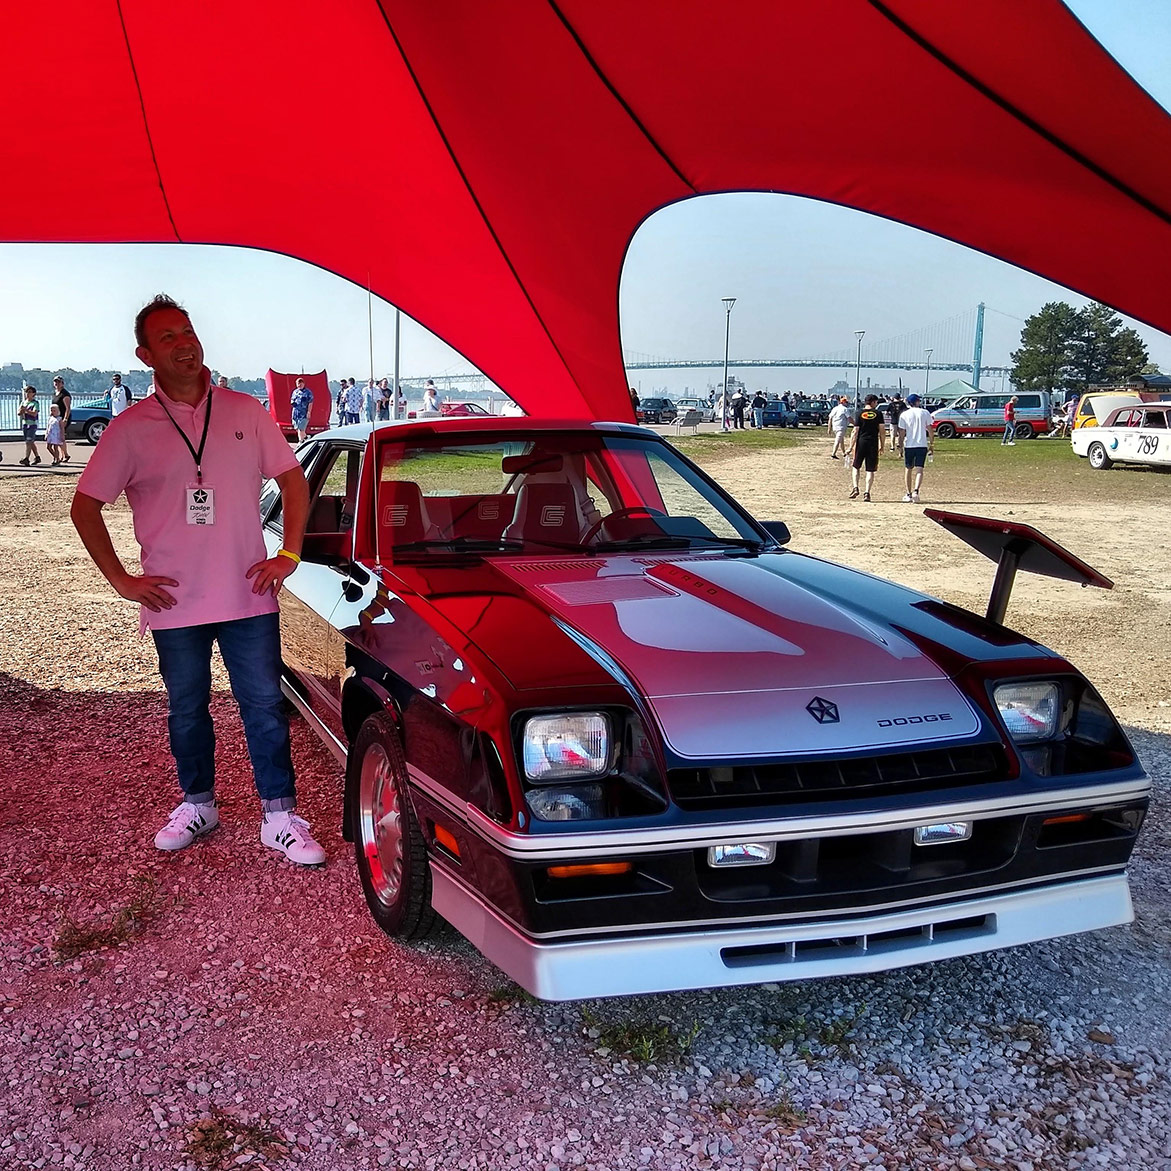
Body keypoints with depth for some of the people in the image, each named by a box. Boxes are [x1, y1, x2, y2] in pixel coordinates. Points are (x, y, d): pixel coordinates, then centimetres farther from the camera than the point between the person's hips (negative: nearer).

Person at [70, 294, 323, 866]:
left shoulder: (246, 411, 2)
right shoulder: (131, 428, -1)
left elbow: (293, 481, 8)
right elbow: (85, 507, 3)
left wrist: (288, 555, -2)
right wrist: (120, 579, -4)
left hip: (248, 597, 0)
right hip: (174, 603, 0)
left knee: (264, 707, 2)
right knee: (187, 709, 14)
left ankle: (280, 818, 11)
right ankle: (197, 803, 33)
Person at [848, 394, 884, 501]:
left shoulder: (859, 413, 0)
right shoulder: (878, 414, 1)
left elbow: (855, 431, -3)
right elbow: (882, 431, 1)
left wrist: (851, 446, 1)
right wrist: (882, 446, 9)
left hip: (861, 443, 0)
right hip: (873, 444, 0)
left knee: (855, 466, 15)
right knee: (870, 470, 4)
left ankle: (855, 488, -1)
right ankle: (867, 492, -2)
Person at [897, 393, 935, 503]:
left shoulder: (904, 414, 1)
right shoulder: (925, 413, 3)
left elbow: (902, 432, -1)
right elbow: (930, 430, 4)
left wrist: (901, 447, 4)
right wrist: (931, 445, 11)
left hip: (909, 445, 0)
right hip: (922, 445, 0)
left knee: (908, 469, 14)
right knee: (919, 469, -2)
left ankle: (909, 494, 16)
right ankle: (916, 491, -23)